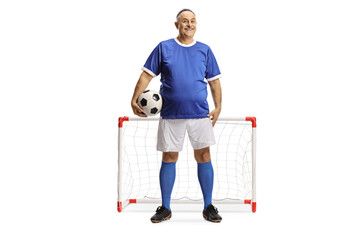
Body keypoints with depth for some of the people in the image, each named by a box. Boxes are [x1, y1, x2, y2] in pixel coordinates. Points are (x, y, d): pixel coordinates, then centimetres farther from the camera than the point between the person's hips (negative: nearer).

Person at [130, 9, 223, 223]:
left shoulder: (205, 50, 9)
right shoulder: (163, 48, 5)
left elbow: (214, 81, 11)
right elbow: (147, 75, 4)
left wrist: (218, 107, 1)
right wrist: (135, 99, -6)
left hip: (200, 114, 1)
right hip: (171, 115, -1)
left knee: (204, 157, 0)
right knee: (169, 158, 3)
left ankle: (209, 207, 10)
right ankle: (165, 208, 13)